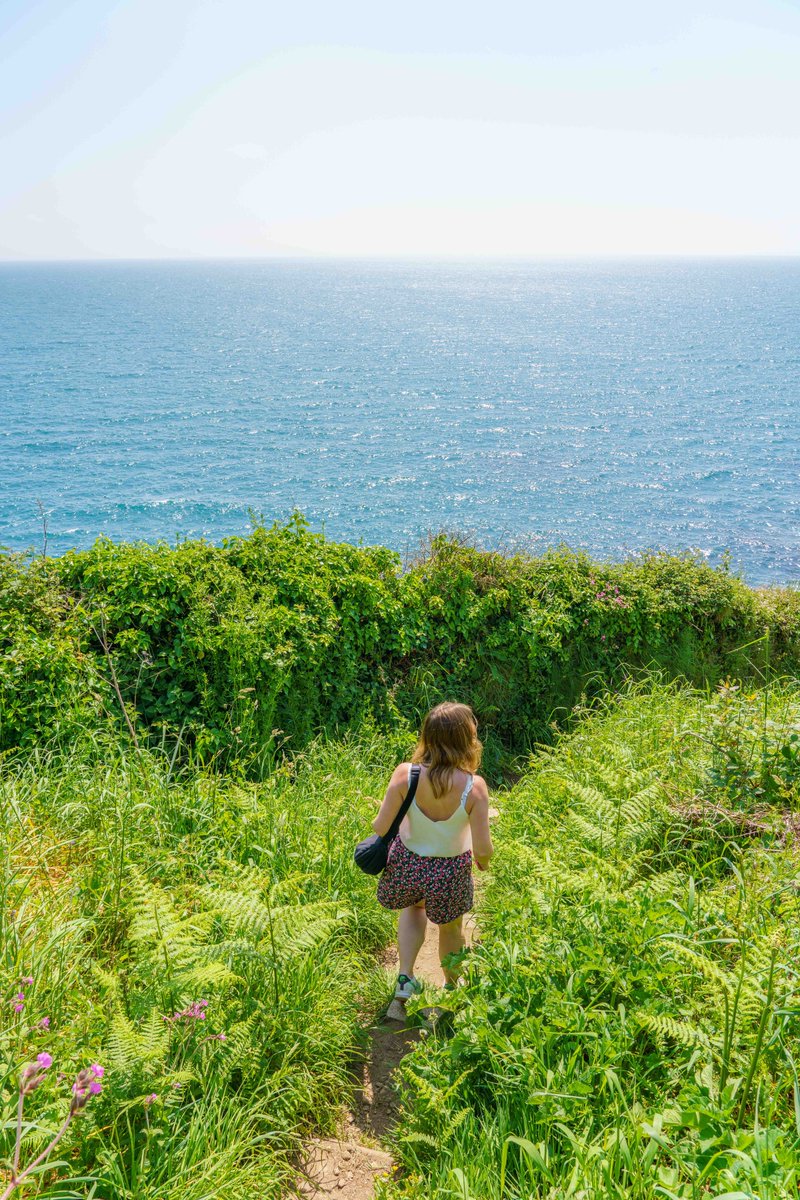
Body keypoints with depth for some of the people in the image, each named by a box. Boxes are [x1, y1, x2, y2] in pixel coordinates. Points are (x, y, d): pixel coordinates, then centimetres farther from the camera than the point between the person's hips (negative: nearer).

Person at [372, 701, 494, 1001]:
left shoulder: (405, 774, -25)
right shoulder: (474, 786, -27)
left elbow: (381, 828, -17)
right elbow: (483, 849, -20)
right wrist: (483, 860, 4)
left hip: (407, 862, 1)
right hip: (451, 871, -1)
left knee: (413, 906, 36)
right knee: (451, 929, 29)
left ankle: (405, 977, 27)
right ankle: (451, 988, 50)